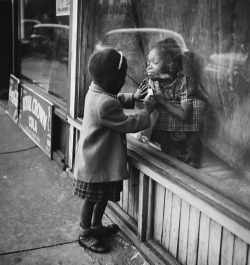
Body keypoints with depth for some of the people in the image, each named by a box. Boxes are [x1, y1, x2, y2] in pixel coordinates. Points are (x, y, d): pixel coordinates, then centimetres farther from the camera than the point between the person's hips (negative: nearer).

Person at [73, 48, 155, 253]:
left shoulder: (96, 91, -1)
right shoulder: (105, 104, -31)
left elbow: (115, 100, 19)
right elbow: (129, 124, -23)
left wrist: (132, 98, 5)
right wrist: (146, 110, -10)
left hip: (102, 159, 10)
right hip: (96, 163, -10)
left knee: (103, 196, 24)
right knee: (92, 198, 8)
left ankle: (96, 226, 43)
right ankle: (85, 234, 27)